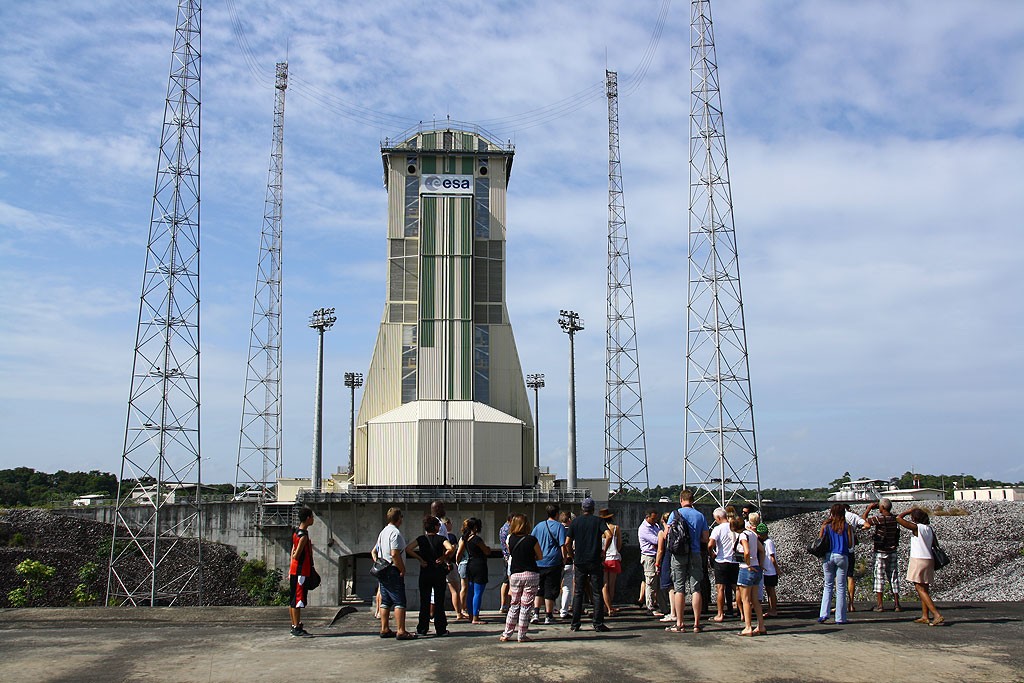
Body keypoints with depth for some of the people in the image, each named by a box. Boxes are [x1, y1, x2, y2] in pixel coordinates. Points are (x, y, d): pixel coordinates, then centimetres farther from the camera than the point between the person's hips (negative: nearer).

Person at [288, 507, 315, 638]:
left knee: (293, 600, 12)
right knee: (298, 600, -8)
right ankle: (297, 629, -6)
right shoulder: (303, 535, -17)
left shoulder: (297, 533, 13)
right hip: (301, 571, -10)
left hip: (294, 571, 10)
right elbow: (296, 555, -20)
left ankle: (295, 626, 19)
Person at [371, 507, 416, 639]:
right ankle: (401, 631, -10)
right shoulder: (395, 533, -14)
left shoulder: (383, 532, 16)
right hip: (393, 571, -9)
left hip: (382, 572, 9)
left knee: (385, 601, 12)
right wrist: (402, 569, -14)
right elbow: (395, 554, -22)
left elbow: (374, 551, 21)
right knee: (399, 601, -7)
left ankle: (384, 629, 15)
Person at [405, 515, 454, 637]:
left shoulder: (421, 539, 2)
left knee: (424, 602, 8)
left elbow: (408, 549, -9)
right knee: (439, 602, 4)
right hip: (439, 573, -2)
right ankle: (441, 629, 6)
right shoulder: (441, 539, -5)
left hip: (425, 573, 2)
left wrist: (420, 559, -4)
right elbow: (450, 549, -24)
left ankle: (422, 629, 9)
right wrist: (443, 557, -9)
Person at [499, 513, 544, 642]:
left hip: (515, 575, 3)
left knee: (514, 605, 14)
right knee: (526, 606, 3)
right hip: (531, 574, -3)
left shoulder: (510, 539, 0)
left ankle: (506, 634, 15)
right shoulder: (531, 539, -10)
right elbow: (540, 556, 3)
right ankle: (522, 636, 6)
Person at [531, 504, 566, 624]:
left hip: (538, 563, 4)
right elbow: (562, 545, -11)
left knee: (539, 589, 14)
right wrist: (564, 559, -4)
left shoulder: (539, 525, 9)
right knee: (550, 590, 2)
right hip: (553, 563, -4)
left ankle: (536, 613, 6)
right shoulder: (559, 527, -5)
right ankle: (548, 616, 5)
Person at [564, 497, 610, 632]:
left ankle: (575, 624, 8)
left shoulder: (575, 521, 4)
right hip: (595, 561, -2)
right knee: (597, 593, 4)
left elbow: (567, 542, -1)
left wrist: (572, 555, 11)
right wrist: (604, 551, -5)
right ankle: (598, 624, 2)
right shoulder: (598, 520, -1)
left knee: (578, 593, 8)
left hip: (579, 562, 2)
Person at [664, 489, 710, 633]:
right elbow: (705, 538, 5)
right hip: (695, 554, 2)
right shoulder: (700, 516, 3)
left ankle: (679, 624, 1)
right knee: (696, 589, 5)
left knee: (679, 589, 2)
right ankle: (697, 624, 4)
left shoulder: (675, 514, -3)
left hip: (679, 554, -2)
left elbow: (666, 535, -3)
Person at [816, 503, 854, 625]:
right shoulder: (847, 527, -2)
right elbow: (850, 544, -2)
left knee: (828, 586, 12)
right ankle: (840, 618, 6)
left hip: (828, 556, 2)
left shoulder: (825, 526, 1)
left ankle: (823, 614, 0)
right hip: (842, 556, -2)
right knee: (841, 587, 5)